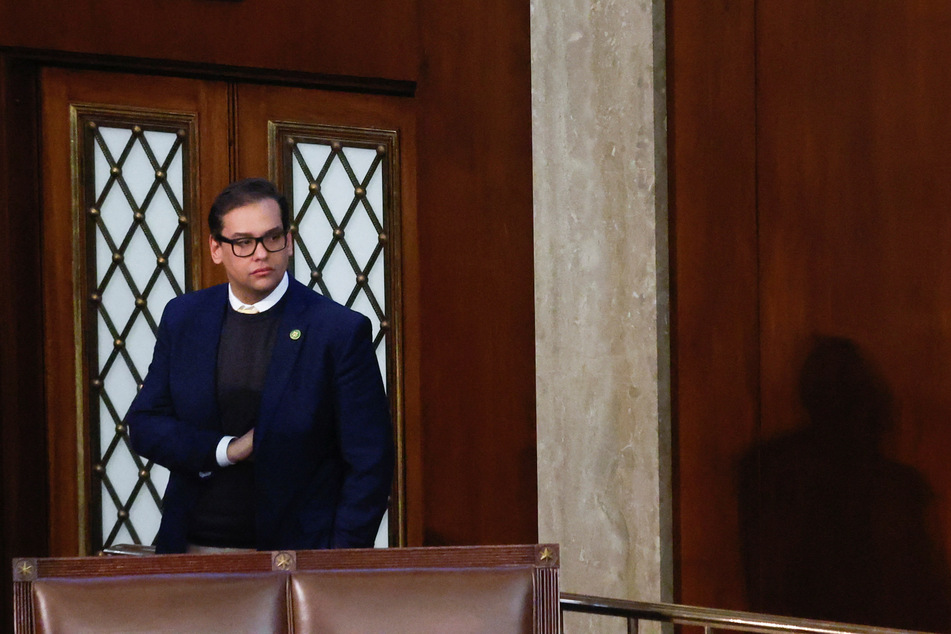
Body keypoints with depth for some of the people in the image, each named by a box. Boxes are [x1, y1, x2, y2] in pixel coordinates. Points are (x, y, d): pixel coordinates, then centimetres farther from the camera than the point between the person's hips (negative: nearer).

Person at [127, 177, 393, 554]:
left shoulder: (340, 330, -5)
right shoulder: (183, 317, 8)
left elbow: (369, 463, -4)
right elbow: (144, 425, 10)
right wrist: (225, 450, -7)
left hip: (295, 551, -3)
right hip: (192, 549, 3)